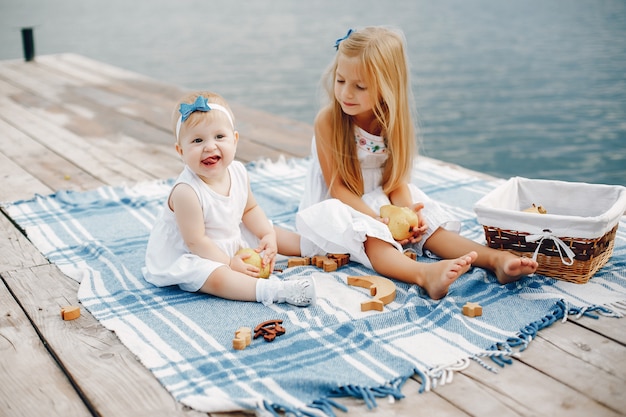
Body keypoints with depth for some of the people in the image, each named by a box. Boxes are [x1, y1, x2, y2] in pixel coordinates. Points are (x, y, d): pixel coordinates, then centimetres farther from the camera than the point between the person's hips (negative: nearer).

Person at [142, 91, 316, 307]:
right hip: (189, 257, -8)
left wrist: (268, 236, -7)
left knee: (269, 232, 12)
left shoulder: (238, 172, -10)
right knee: (216, 276, -35)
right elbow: (195, 242, -27)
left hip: (232, 240, 9)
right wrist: (230, 263, -22)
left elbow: (250, 209, 7)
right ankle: (274, 290, -43)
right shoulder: (186, 192, -33)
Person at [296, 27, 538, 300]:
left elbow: (396, 180, -3)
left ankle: (495, 259, -25)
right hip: (337, 208, -5)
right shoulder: (328, 120, -17)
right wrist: (379, 220, -26)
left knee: (425, 223, -16)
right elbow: (337, 187, -16)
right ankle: (424, 274, -58)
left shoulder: (392, 121, -4)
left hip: (381, 202, 5)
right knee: (371, 238, -34)